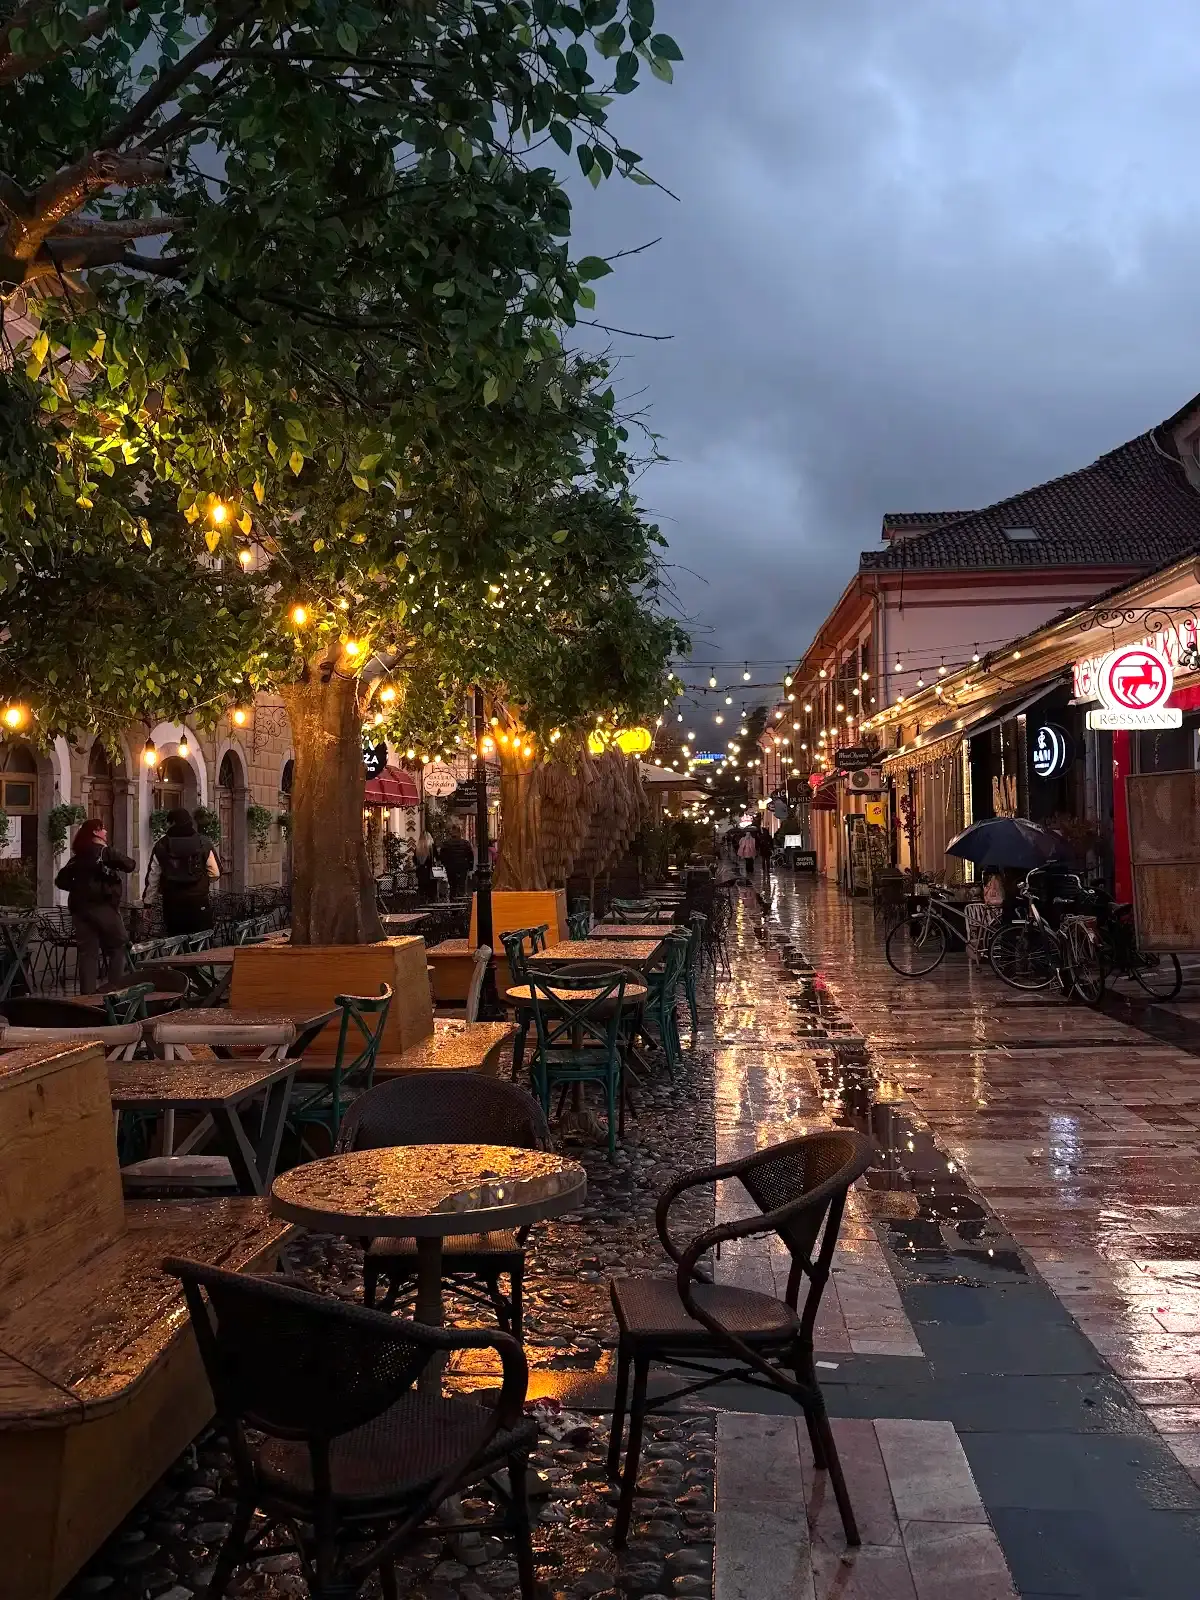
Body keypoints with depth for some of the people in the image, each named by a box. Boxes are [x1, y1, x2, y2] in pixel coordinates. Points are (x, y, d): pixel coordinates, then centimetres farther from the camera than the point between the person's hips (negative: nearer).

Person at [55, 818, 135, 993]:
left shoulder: (77, 857, 12)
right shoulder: (105, 852, -4)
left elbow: (61, 881, 11)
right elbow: (129, 865, -6)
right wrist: (114, 855, 10)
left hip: (79, 907, 5)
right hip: (102, 906, -5)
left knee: (87, 952, 5)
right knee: (118, 947, 6)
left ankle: (87, 993, 2)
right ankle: (115, 988, 0)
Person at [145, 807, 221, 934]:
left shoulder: (162, 846, -2)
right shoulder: (204, 842, -2)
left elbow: (152, 877, 1)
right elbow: (215, 873, -3)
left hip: (172, 903, 1)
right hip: (199, 904, -1)